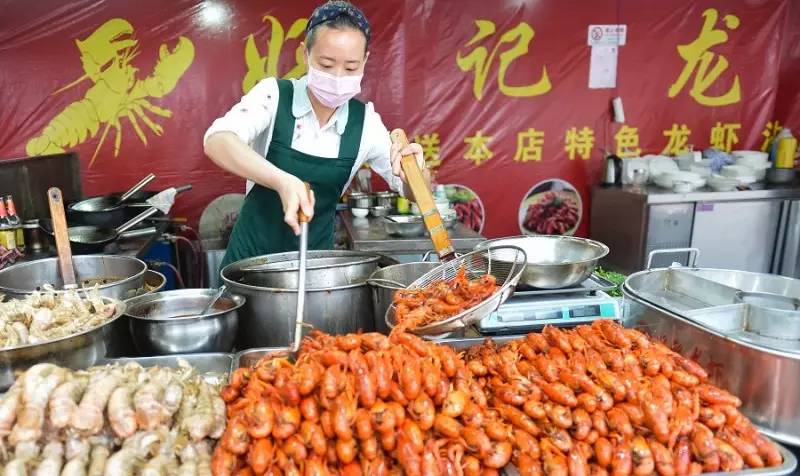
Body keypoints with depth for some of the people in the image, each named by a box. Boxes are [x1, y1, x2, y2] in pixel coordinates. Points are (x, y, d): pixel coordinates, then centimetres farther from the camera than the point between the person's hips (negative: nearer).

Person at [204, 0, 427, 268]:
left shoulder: (365, 121, -7)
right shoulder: (274, 94, -12)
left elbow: (417, 192, -2)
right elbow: (217, 142, -28)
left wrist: (413, 171, -24)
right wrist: (282, 181, -44)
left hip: (315, 260, 2)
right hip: (253, 255, -2)